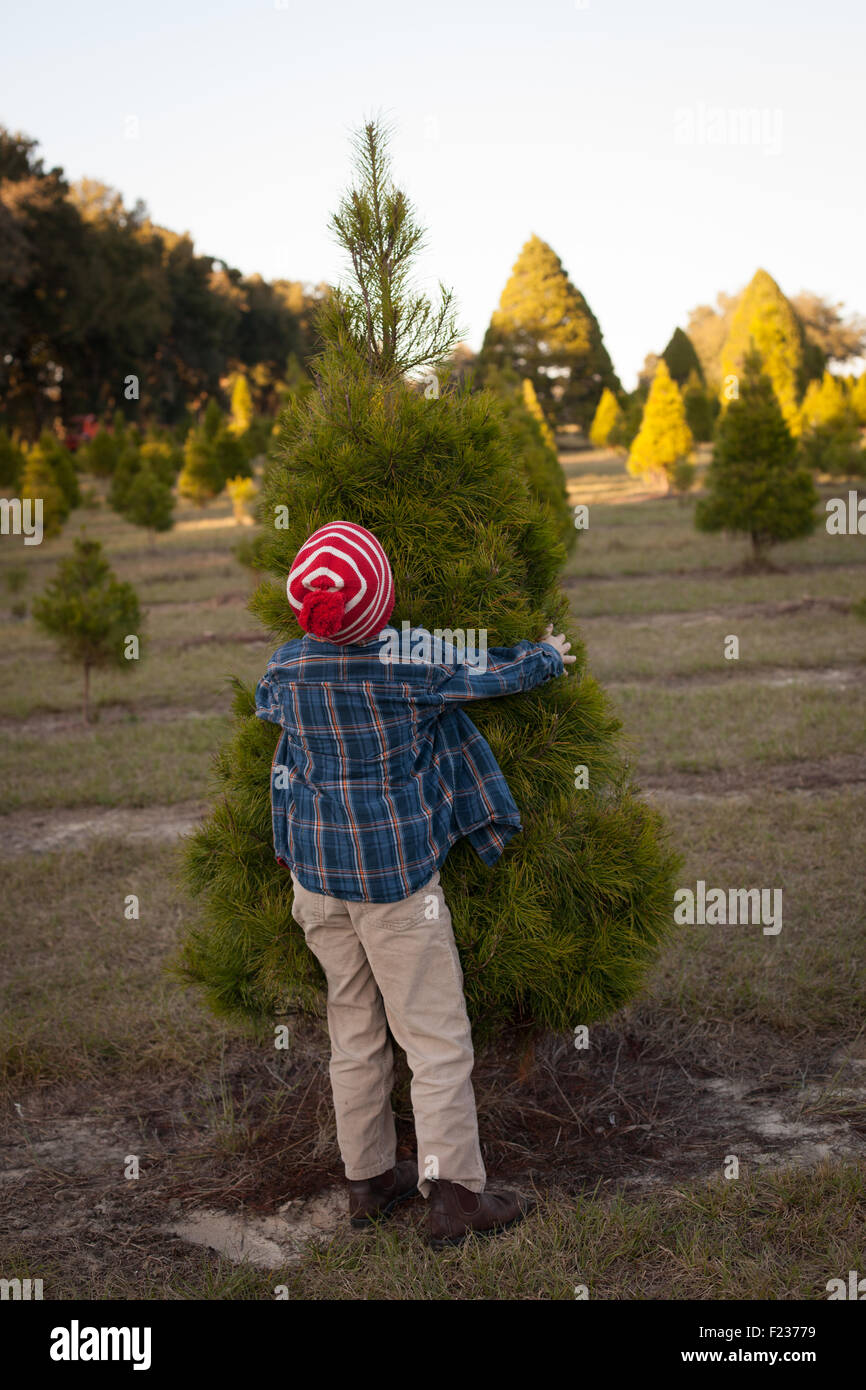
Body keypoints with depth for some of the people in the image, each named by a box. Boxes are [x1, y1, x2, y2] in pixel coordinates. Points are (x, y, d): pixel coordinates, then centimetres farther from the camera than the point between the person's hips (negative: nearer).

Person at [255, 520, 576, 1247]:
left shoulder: (286, 669, -4)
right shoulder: (411, 660, -17)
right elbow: (495, 674, -3)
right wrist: (550, 656, 17)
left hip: (318, 869, 5)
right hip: (396, 873, -5)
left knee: (354, 1027, 15)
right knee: (434, 1032, 1)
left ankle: (368, 1178, 24)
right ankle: (453, 1190, 0)